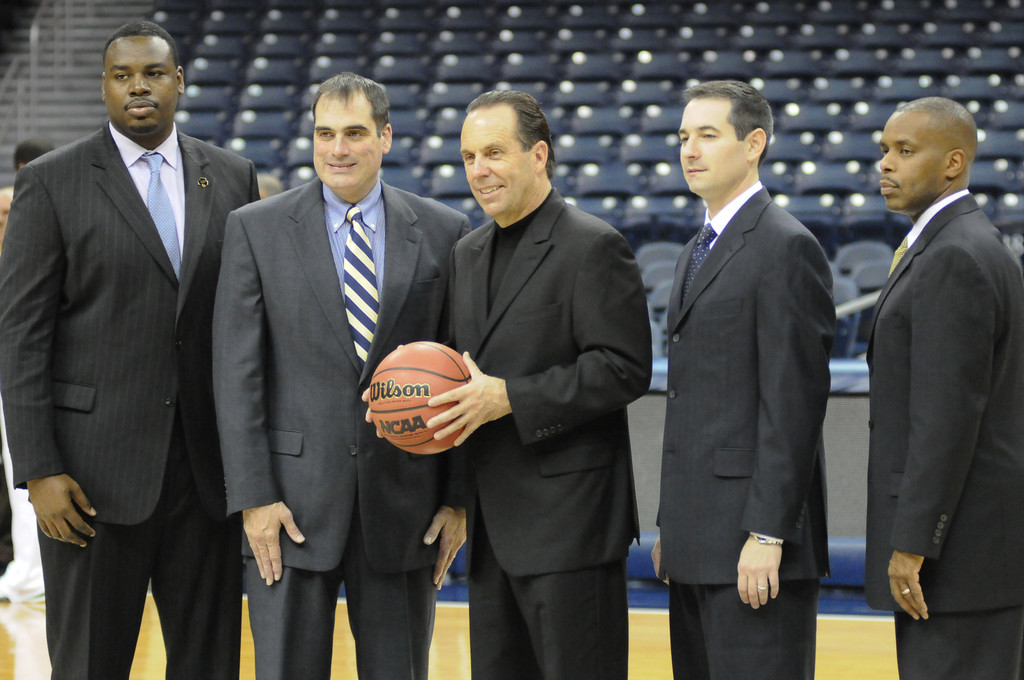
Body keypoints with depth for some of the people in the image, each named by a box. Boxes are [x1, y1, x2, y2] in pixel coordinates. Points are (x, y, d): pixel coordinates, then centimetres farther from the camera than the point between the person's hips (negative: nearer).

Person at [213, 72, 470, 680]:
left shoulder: (444, 233, 5)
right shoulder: (256, 230, 2)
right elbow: (237, 372, -2)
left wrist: (458, 496, 1)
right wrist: (253, 495, -8)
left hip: (405, 502, 1)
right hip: (293, 501, -1)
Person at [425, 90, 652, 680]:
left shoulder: (593, 247, -9)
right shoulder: (469, 254, 17)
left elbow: (624, 369, -16)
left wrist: (508, 398, -20)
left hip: (569, 518, -8)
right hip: (494, 521, 8)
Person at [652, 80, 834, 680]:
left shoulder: (786, 248, -10)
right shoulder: (700, 251, 19)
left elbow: (795, 401, -17)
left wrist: (767, 535, -21)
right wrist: (672, 526, 17)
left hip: (752, 543, -9)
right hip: (699, 542, 9)